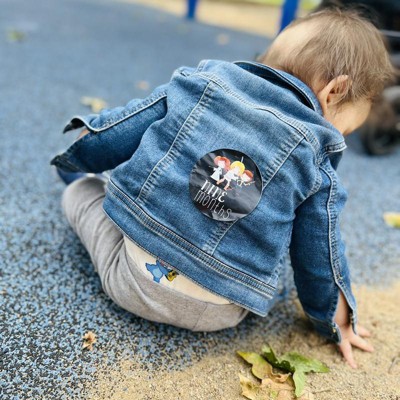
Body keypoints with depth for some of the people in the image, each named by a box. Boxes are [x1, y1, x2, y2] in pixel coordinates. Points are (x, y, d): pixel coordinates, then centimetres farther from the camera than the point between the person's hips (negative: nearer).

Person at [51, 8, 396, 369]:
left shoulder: (197, 84, -3)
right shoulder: (317, 165, -5)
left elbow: (115, 134, 5)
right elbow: (319, 258, 4)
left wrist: (70, 159, 26)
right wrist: (334, 322, 23)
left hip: (132, 278, 1)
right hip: (213, 315, 1)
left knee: (82, 189, 20)